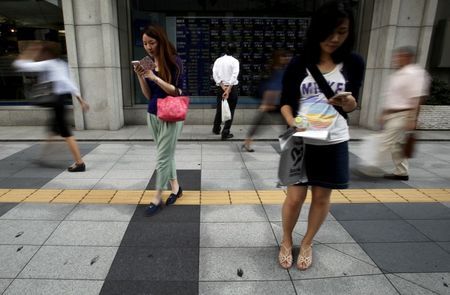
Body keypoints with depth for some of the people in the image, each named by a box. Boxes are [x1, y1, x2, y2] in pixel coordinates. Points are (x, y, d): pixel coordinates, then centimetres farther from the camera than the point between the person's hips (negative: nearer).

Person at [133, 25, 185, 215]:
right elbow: (148, 95, 7)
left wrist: (155, 78, -22)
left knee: (162, 157, -1)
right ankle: (175, 188, 29)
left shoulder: (174, 61, -10)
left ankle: (157, 198, 12)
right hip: (152, 115, 6)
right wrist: (140, 76, -8)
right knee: (167, 154, 14)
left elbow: (177, 91, -14)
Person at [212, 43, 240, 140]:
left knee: (219, 108, 20)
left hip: (220, 87, 4)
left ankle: (216, 129, 35)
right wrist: (228, 89, -23)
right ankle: (225, 133, 4)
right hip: (232, 87, -4)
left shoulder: (218, 60, 4)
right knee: (230, 110, 5)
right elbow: (234, 75, -19)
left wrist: (222, 86, -12)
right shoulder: (235, 61, -5)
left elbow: (214, 74, -7)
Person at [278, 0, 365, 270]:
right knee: (295, 198, 2)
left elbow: (352, 106, 3)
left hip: (334, 143, 1)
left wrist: (347, 102, -21)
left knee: (322, 197, 10)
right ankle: (286, 241, 29)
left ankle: (307, 244, 33)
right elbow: (286, 102, -1)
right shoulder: (299, 64, -3)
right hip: (301, 142, -1)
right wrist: (294, 123, -21)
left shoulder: (354, 63, -1)